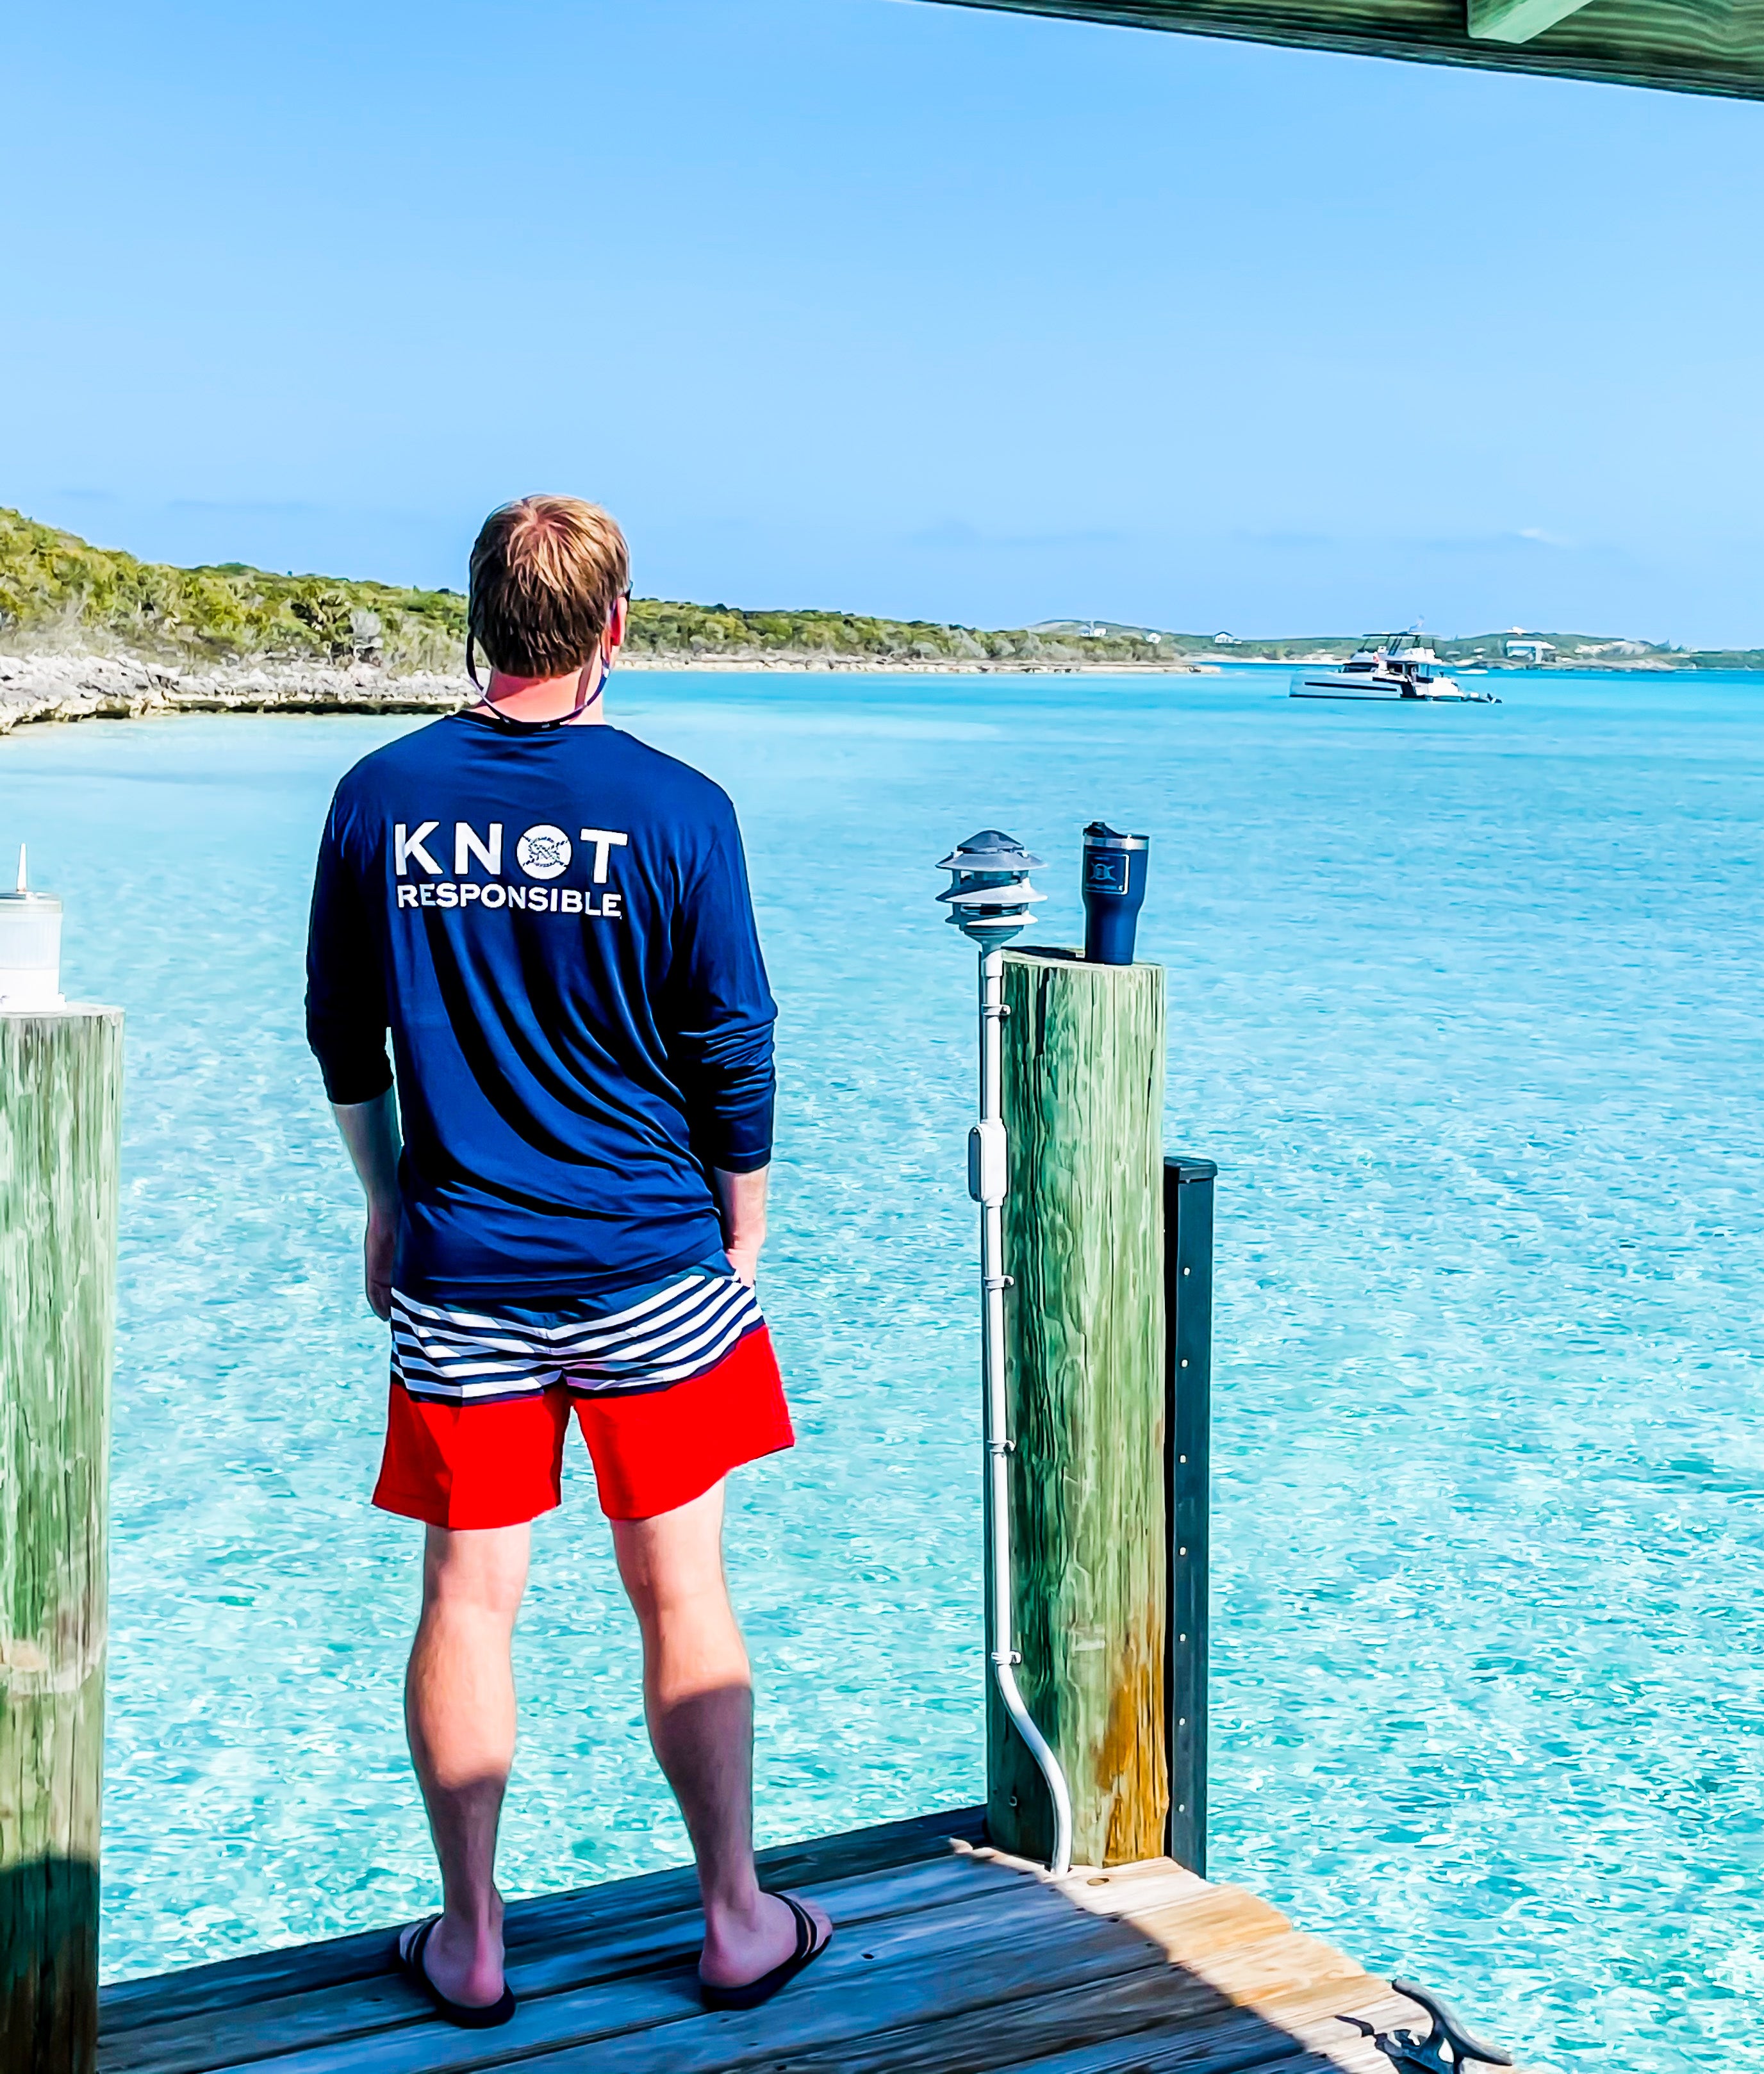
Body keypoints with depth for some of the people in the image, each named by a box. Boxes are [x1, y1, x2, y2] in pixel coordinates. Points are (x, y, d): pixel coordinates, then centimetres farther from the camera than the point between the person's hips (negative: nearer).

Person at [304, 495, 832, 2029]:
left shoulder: (381, 795, -1)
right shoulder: (674, 807, -9)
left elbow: (341, 1036, 7)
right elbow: (733, 1050, -5)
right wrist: (744, 1228, 8)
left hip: (457, 1270, 2)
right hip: (649, 1267, -1)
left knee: (469, 1598, 10)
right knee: (680, 1589, 9)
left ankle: (470, 1946, 21)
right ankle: (737, 1923, 22)